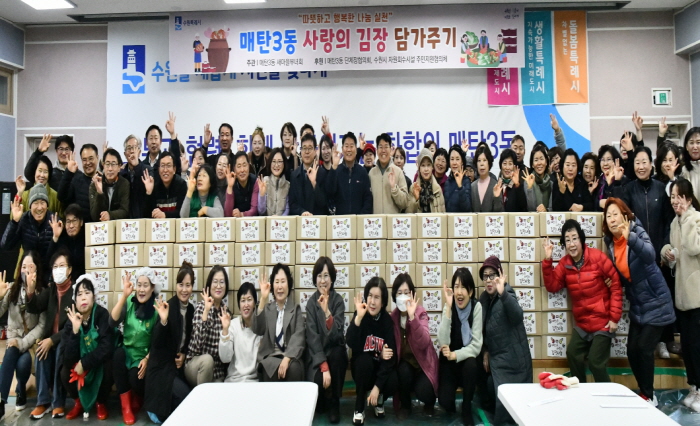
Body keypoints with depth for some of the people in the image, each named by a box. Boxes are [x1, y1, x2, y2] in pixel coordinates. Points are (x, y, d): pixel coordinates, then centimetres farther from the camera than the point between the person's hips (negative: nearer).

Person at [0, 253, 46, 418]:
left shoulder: (42, 292, -5)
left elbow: (42, 325, -11)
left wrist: (23, 343, -21)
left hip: (32, 340, -1)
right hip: (13, 337, 1)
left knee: (22, 362, -28)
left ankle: (21, 392, 5)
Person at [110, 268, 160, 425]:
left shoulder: (156, 308, -8)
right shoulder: (129, 302, -3)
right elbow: (113, 322, -19)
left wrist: (147, 359, -17)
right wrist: (124, 296, -26)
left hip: (144, 355, -2)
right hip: (126, 351, 2)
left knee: (135, 377, -29)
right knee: (118, 353, -30)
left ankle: (138, 399, 14)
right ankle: (126, 405, -16)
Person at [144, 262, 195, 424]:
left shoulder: (191, 309, 3)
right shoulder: (168, 306, -18)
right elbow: (156, 342, -24)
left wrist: (184, 355, -3)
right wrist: (163, 320, -40)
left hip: (178, 364, 7)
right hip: (162, 366, -7)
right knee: (185, 396, -20)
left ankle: (167, 408, 20)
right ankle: (157, 409, 8)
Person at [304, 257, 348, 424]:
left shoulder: (338, 300, -7)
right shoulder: (311, 302, -6)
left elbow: (337, 335, -19)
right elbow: (312, 336, -14)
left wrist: (326, 311, -35)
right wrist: (323, 366, -25)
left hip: (334, 351, 0)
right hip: (316, 353, 0)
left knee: (337, 354, -33)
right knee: (316, 382, -27)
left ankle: (333, 403, -9)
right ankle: (322, 401, 12)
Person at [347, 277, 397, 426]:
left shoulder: (387, 320, -13)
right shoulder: (360, 315, -16)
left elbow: (390, 356, -18)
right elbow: (351, 344, -31)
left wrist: (377, 386, -25)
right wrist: (358, 317, -44)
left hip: (381, 367, 1)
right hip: (363, 367, -1)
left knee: (393, 383, -28)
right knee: (364, 361, -33)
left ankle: (379, 399, 9)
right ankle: (359, 409, -12)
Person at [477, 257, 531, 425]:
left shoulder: (507, 294, -13)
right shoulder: (483, 298, 9)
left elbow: (517, 316, -35)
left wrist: (502, 293, -47)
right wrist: (485, 352, 8)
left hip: (512, 359, -7)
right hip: (495, 358, 7)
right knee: (491, 391, 14)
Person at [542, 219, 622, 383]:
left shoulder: (597, 257, -16)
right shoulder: (565, 263, 0)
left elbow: (616, 285, -11)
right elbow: (552, 286, -4)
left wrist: (615, 317, -11)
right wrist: (547, 260, -15)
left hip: (602, 322, -6)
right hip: (581, 323, 6)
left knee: (595, 362, -6)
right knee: (573, 355, 11)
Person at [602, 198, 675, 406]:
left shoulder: (637, 231, -19)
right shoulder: (611, 242, -1)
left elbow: (650, 255, -40)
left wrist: (630, 238, -55)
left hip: (655, 302, -6)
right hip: (637, 305, 6)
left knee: (644, 348, -7)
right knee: (632, 350, 6)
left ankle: (648, 396, 12)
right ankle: (645, 393, 25)